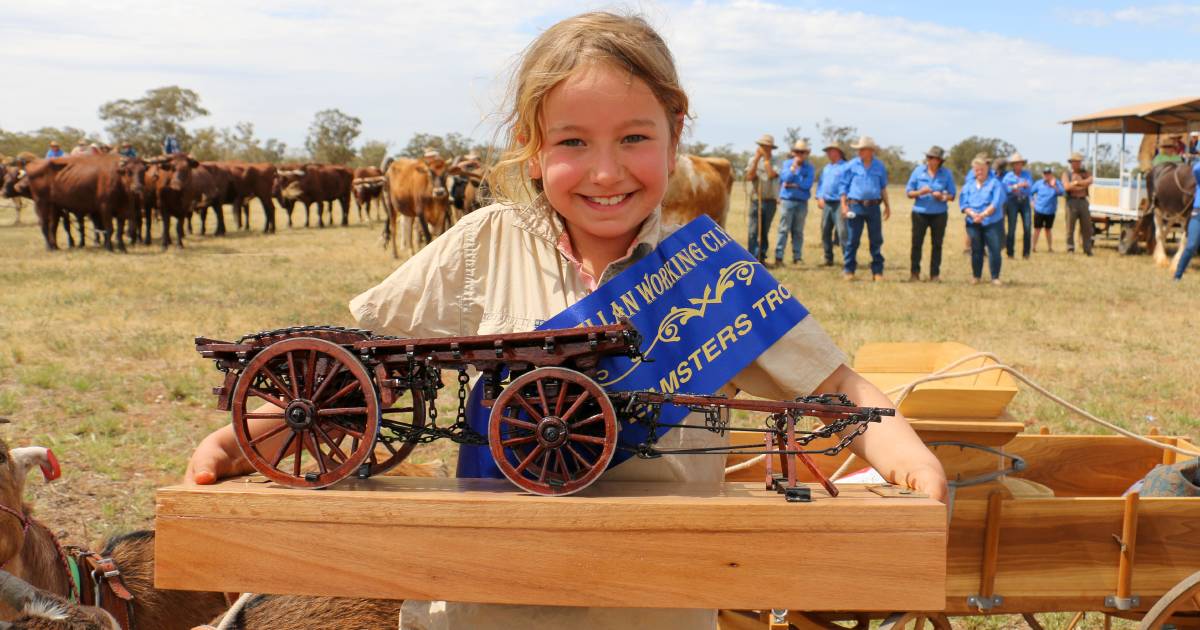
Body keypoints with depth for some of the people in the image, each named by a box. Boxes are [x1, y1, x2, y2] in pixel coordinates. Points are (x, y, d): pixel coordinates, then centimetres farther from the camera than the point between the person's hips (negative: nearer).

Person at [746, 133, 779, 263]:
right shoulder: (753, 160, 8)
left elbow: (771, 174, -16)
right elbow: (749, 177, -5)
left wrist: (766, 158, -10)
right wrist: (757, 159, -8)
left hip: (770, 201, 0)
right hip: (755, 200, 0)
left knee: (765, 232, 7)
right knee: (753, 232, -7)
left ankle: (762, 257, 16)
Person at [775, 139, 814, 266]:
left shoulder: (809, 167, 5)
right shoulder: (787, 163, 6)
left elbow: (808, 184, -6)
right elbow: (785, 178, -8)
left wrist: (793, 185, -8)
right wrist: (794, 166, -12)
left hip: (802, 202, 1)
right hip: (788, 200, -1)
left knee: (798, 231, 6)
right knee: (784, 229, -4)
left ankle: (797, 257, 10)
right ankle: (778, 257, -5)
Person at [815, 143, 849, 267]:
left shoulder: (845, 167, -3)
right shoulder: (826, 168, 21)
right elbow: (820, 183, 22)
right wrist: (820, 197, 7)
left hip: (839, 204, -7)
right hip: (826, 204, 8)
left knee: (843, 232, -13)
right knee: (825, 231, 9)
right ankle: (828, 258, 18)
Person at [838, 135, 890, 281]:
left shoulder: (879, 166, 8)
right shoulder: (852, 165, 2)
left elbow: (883, 188, 15)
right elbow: (844, 186, 4)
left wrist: (887, 205, 11)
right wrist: (844, 205, -4)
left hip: (873, 207, 2)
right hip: (856, 206, -2)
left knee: (876, 240, 3)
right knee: (853, 240, 0)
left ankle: (877, 271, 9)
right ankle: (848, 270, 7)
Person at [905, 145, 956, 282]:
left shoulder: (947, 174, 2)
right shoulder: (918, 170, 1)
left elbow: (952, 195, 4)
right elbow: (909, 192, 3)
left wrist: (943, 196, -17)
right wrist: (920, 192, -17)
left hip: (939, 214, 0)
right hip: (920, 213, 0)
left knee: (937, 244, 3)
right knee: (916, 243, -1)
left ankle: (935, 274, 11)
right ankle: (914, 272, 9)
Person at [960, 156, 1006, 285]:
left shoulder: (995, 183, -2)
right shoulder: (968, 185, 9)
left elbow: (996, 203, -13)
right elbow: (963, 203, 2)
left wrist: (983, 214, -24)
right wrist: (972, 214, -17)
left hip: (992, 223, -3)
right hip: (973, 223, 3)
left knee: (994, 249, -5)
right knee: (976, 250, 9)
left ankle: (995, 277, 4)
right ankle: (976, 276, 21)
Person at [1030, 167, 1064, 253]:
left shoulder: (1057, 183, -3)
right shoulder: (1039, 183, -4)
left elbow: (1061, 193, -18)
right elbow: (1030, 193, 6)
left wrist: (1054, 186, -31)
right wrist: (1032, 202, -3)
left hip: (1050, 211, 1)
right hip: (1039, 210, -1)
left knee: (1048, 229, 12)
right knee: (1037, 229, -1)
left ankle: (1050, 247, 21)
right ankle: (1034, 247, 6)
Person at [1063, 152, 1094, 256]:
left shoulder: (1085, 173, 14)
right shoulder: (1066, 174, 6)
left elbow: (1089, 181, -6)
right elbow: (1066, 187, -10)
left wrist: (1076, 183, -9)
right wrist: (1082, 184, -3)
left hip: (1083, 201, 3)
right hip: (1072, 201, -3)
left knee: (1087, 227, 2)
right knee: (1070, 227, -3)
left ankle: (1087, 249, 8)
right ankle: (1070, 249, 3)